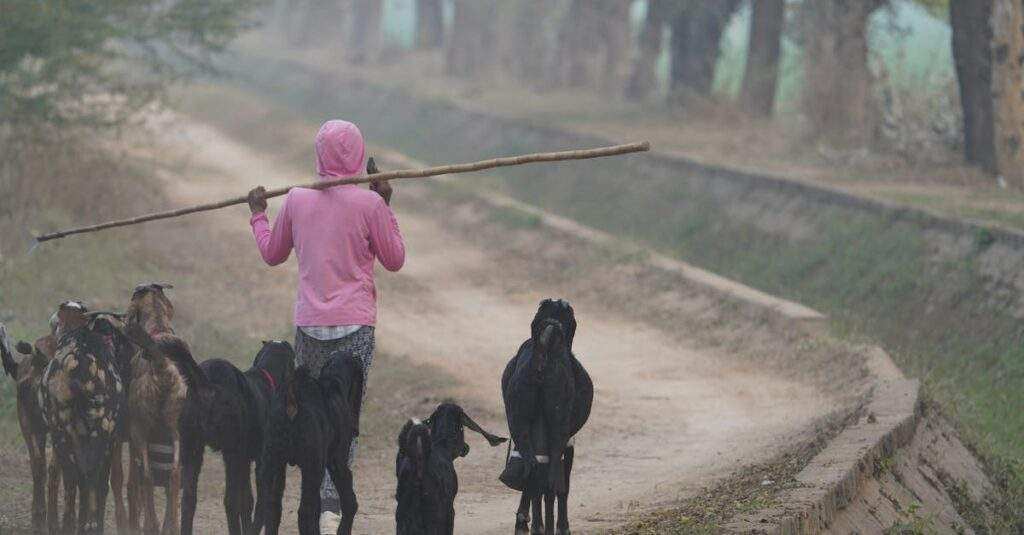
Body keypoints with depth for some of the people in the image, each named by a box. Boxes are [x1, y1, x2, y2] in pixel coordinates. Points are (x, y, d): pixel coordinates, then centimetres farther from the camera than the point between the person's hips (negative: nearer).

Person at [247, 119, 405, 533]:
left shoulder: (296, 200, 3)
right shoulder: (370, 204, -5)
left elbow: (272, 254, 18)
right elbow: (394, 260, 5)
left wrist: (258, 214, 34)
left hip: (308, 324, 3)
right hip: (355, 326, -3)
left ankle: (314, 501, 8)